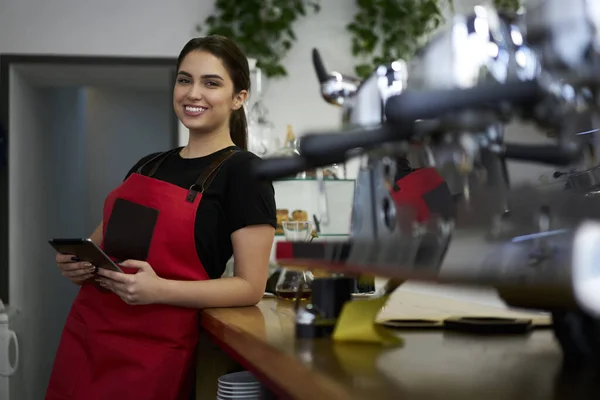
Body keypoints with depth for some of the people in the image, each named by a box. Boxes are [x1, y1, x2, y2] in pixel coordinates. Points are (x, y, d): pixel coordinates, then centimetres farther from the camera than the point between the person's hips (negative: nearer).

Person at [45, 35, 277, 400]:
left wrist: (160, 290, -24)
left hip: (155, 351, -6)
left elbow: (250, 287, -12)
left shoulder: (243, 173, -9)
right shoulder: (148, 166, 11)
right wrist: (78, 261, 0)